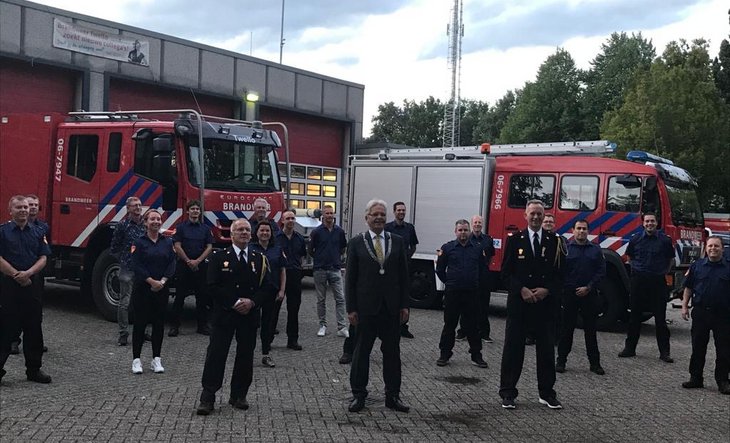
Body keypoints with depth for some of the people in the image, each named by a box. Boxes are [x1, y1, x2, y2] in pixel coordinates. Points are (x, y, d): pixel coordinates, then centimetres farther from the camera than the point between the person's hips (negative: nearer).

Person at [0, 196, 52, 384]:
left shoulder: (37, 233, 11)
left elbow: (43, 258, 5)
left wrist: (28, 273, -11)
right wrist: (16, 275, -14)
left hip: (32, 285, 4)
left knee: (34, 329, 9)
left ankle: (34, 369, 18)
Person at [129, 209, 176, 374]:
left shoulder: (167, 242, 7)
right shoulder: (139, 242, -3)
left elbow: (172, 264, 3)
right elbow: (137, 266, -10)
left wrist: (162, 282, -10)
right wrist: (152, 281, -16)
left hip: (161, 289, 3)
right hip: (142, 289, -3)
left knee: (159, 323, 6)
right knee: (140, 323, 1)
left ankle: (156, 359, 14)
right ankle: (136, 359, 9)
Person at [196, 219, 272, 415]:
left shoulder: (259, 259, 9)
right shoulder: (219, 257, 0)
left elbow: (266, 286, 6)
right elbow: (213, 286, -7)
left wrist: (252, 301, -12)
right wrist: (235, 302, -14)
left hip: (250, 315, 3)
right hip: (224, 314, -3)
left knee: (245, 355, 8)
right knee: (216, 354, -4)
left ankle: (239, 395, 20)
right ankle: (207, 397, 0)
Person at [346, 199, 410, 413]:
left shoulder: (397, 242, 5)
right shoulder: (356, 243, -1)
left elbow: (404, 276, 7)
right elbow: (350, 278, -1)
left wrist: (404, 305, 2)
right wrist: (351, 308, -5)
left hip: (391, 307, 2)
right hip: (365, 307, -2)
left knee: (392, 351, 8)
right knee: (361, 351, 6)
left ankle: (393, 395, 18)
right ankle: (358, 394, 17)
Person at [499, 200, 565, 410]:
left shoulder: (554, 241, 6)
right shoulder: (515, 240, 4)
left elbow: (560, 273, 5)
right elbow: (506, 272, 0)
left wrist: (547, 290, -10)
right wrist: (522, 289, -13)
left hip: (546, 303, 1)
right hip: (519, 302, -1)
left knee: (547, 349, 6)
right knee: (513, 347, 2)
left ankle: (547, 393, 17)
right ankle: (508, 393, 9)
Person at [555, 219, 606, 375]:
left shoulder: (596, 249, 7)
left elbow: (601, 271, 3)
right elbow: (559, 271, -2)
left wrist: (588, 288, -7)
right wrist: (569, 288, -9)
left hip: (589, 294, 2)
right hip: (570, 294, -2)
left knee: (590, 329, 7)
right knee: (567, 328, 3)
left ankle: (595, 362, 13)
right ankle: (561, 361, 11)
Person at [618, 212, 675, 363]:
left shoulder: (665, 240, 0)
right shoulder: (636, 239, 4)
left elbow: (671, 259, 13)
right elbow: (629, 256, 19)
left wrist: (663, 273, 7)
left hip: (658, 282, -1)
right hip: (638, 281, 1)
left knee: (660, 318, 1)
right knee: (634, 316, 7)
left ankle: (664, 352, 5)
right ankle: (630, 348, 16)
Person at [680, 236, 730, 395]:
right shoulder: (697, 266, 6)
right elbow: (688, 288, 9)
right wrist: (684, 306, 2)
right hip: (700, 313, 1)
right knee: (698, 347, 8)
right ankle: (695, 378, 17)